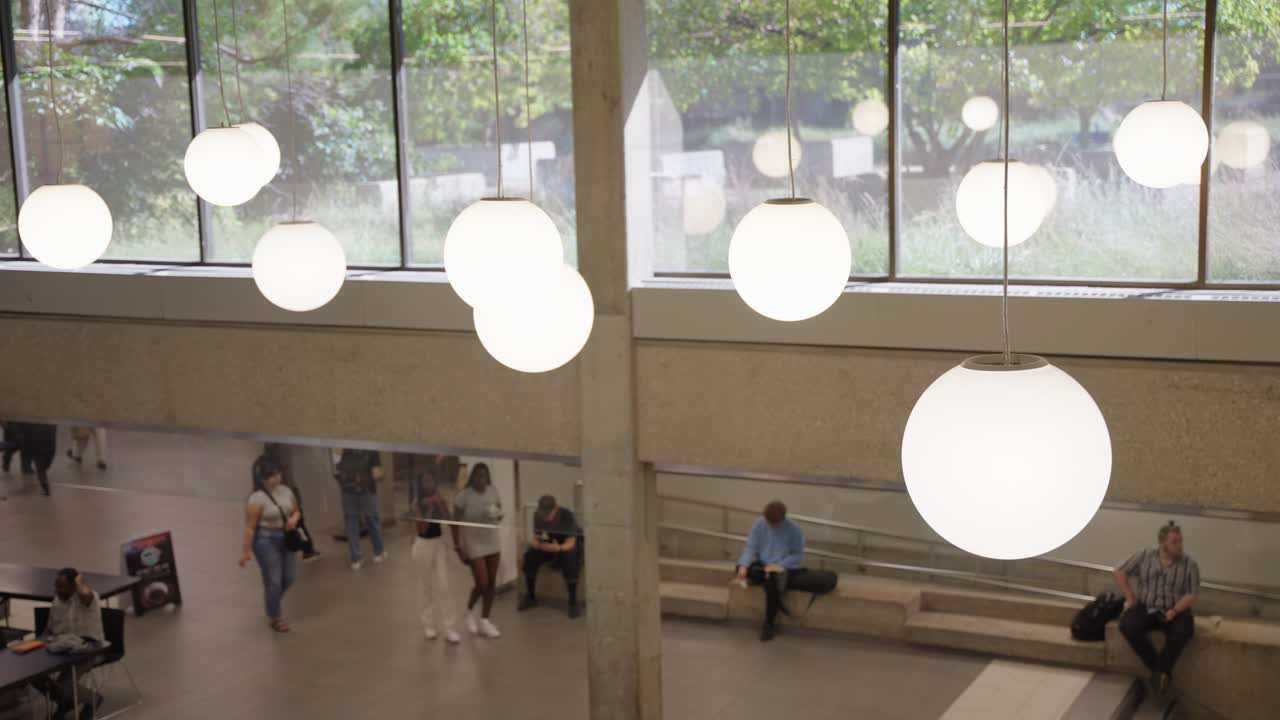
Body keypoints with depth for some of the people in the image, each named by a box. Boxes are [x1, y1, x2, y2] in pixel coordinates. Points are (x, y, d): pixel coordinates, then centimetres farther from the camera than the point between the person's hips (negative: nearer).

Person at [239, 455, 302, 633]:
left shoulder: (285, 490, 2)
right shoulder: (257, 498, -18)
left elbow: (296, 511, 14)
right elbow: (250, 527, -17)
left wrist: (294, 519, -9)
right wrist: (246, 551, -17)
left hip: (286, 538, 7)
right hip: (266, 541, -7)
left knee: (290, 577, 13)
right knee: (273, 580, 1)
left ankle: (272, 599, 42)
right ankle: (274, 617, 18)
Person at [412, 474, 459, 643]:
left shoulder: (439, 501, -1)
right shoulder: (418, 505, -12)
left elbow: (447, 519, -11)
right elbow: (422, 528, -19)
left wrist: (440, 504, -21)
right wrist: (429, 509, -25)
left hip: (439, 543, 3)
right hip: (424, 545, -3)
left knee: (443, 586, 2)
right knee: (426, 586, 10)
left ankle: (448, 628, 5)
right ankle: (428, 624, 26)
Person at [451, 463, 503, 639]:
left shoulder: (493, 491, -3)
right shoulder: (464, 496, -16)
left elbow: (499, 513, 11)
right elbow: (454, 523, -10)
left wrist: (497, 515, -15)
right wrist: (459, 549, -11)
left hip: (492, 542, 5)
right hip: (474, 545, -4)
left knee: (491, 584, 6)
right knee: (482, 584, -6)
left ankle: (484, 621, 19)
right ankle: (469, 611, 23)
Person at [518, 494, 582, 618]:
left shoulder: (567, 515, -32)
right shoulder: (538, 515, -18)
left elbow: (570, 543, -33)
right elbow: (536, 537, -10)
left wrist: (559, 548, -54)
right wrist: (535, 543, -35)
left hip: (572, 543, -5)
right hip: (552, 542, 5)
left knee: (569, 558, -37)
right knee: (530, 555, -20)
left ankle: (573, 602, -23)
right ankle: (530, 596, 0)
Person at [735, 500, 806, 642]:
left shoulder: (794, 530, -11)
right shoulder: (758, 524, -3)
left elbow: (798, 556, -8)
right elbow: (751, 547, -6)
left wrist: (780, 565, -23)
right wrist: (744, 565, -24)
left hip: (785, 569, -4)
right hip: (762, 567, 4)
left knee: (771, 583, -36)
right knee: (741, 568, -26)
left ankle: (769, 625, -23)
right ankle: (775, 576, -32)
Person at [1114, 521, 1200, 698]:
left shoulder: (1189, 564, -1)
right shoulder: (1144, 556, 2)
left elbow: (1192, 595, -3)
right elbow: (1119, 572, 8)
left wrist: (1175, 610, -19)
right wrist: (1130, 598, 1)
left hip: (1174, 611, -1)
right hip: (1146, 608, 1)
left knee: (1183, 631, -35)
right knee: (1127, 625, -30)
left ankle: (1162, 671, -19)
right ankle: (1157, 668, -18)